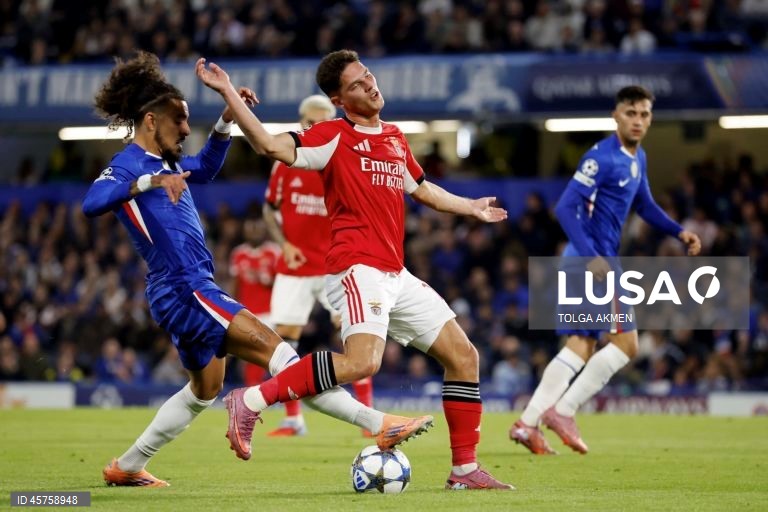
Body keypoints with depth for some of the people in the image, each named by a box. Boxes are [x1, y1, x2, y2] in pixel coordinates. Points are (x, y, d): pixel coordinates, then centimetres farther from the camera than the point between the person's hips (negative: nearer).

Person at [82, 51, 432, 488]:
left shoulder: (164, 162, 14)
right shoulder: (128, 165, -12)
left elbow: (205, 168, 32)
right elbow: (92, 203, -31)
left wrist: (227, 120, 17)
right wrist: (148, 182, -42)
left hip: (191, 292, 11)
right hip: (185, 290, -11)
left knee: (205, 390, 24)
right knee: (276, 350, -16)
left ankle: (126, 467, 31)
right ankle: (379, 425, -22)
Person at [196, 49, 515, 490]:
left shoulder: (395, 138, 18)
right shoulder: (334, 137, -4)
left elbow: (420, 189, 36)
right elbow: (271, 145, -18)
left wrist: (471, 207, 47)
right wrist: (227, 93, -25)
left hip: (396, 274, 8)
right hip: (357, 268, -8)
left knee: (464, 356, 6)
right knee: (362, 362, -30)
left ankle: (465, 470, 13)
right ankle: (251, 401, -22)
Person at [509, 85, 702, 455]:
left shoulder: (637, 158, 12)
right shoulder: (602, 157, -16)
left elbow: (644, 205, 28)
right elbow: (566, 208, -21)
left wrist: (679, 232, 15)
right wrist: (592, 257, -28)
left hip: (599, 259, 9)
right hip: (591, 260, -9)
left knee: (581, 348, 9)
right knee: (626, 342, -7)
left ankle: (527, 423, 5)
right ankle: (563, 412, -5)